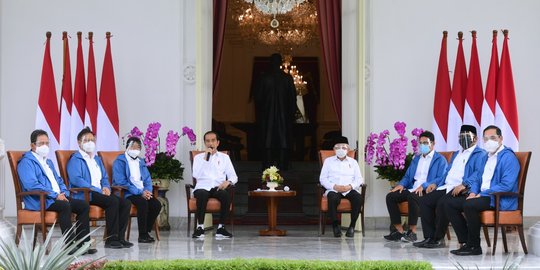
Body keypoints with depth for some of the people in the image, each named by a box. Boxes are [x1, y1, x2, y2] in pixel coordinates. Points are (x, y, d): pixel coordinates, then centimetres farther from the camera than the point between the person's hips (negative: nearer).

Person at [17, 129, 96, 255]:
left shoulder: (48, 162, 26)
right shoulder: (26, 162, -4)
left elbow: (59, 181, 27)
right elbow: (32, 185, -17)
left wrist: (64, 194, 4)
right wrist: (55, 195, -19)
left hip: (59, 198, 9)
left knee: (84, 205, -10)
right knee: (65, 206, -34)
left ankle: (82, 244, -12)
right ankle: (69, 245, -33)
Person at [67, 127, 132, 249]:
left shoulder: (97, 159, 26)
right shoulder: (75, 159, -1)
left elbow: (105, 178, 28)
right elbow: (76, 179, -15)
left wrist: (106, 187, 1)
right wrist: (98, 190, -19)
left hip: (100, 192, 8)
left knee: (126, 203, -15)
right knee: (113, 201, -31)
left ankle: (119, 237, -13)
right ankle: (111, 239, -27)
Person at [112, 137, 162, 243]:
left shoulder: (141, 162, 21)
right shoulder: (120, 161, -2)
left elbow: (148, 180, 17)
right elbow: (121, 182, -13)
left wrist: (147, 191, -8)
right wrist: (140, 193, -18)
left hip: (142, 193, 6)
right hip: (126, 193, -6)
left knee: (157, 204, -19)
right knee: (143, 203, -33)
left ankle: (146, 231, -7)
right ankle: (142, 235, -26)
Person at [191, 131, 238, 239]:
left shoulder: (224, 157, 19)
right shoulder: (198, 157, 16)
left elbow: (234, 176, 12)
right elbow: (196, 175, -1)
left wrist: (228, 181, -12)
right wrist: (205, 159, -5)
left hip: (217, 188, 1)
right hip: (202, 187, -1)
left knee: (226, 196, -34)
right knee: (202, 195, -38)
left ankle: (221, 228, -27)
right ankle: (200, 227, -31)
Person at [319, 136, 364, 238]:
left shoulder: (353, 162, 20)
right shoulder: (328, 161, 16)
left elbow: (359, 179, 11)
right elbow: (323, 178, 7)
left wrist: (350, 186, -11)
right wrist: (334, 186, -11)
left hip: (349, 190, 1)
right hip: (333, 190, -1)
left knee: (358, 197, -33)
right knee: (333, 198, -38)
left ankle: (352, 226, -25)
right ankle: (335, 225, -25)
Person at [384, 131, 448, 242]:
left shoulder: (440, 160, 3)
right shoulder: (416, 159, 26)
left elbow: (441, 179, -11)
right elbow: (407, 176, 24)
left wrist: (424, 186, -24)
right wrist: (401, 184, 0)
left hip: (426, 191, -7)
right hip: (412, 189, 7)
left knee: (412, 196, -38)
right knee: (390, 196, -15)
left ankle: (412, 232, -30)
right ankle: (399, 231, -13)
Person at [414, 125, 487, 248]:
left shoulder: (480, 154, 1)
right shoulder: (456, 154, 30)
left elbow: (478, 173, -15)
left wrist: (464, 185, -29)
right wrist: (436, 184, 14)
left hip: (462, 190, -8)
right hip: (447, 187, 9)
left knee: (442, 203, -33)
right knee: (424, 200, -12)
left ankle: (439, 239, -20)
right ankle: (429, 237, -12)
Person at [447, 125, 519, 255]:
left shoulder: (508, 157, -11)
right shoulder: (486, 156, 18)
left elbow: (506, 185, -21)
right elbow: (478, 179, 24)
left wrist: (481, 195, -20)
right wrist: (473, 192, 0)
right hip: (482, 196, 9)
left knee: (469, 205, -32)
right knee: (451, 204, -1)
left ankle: (474, 246, -21)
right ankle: (466, 242, -5)